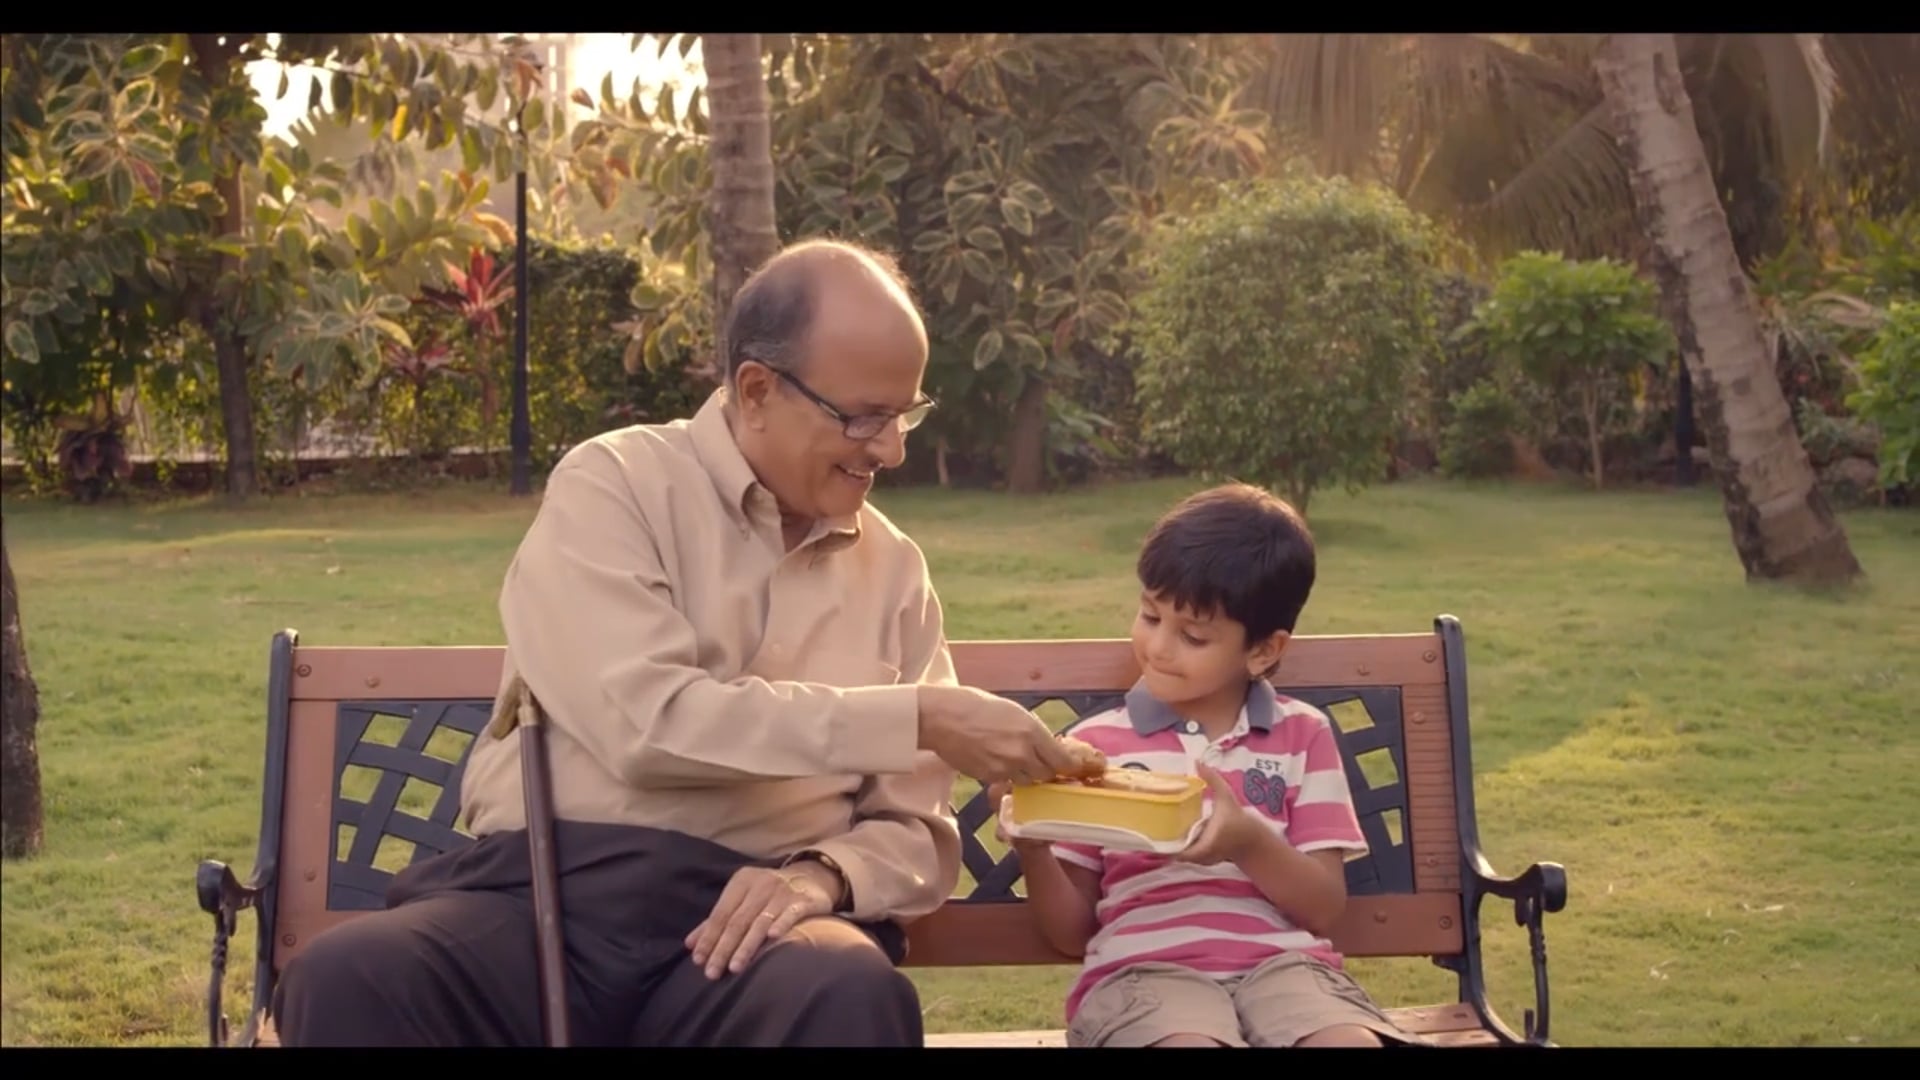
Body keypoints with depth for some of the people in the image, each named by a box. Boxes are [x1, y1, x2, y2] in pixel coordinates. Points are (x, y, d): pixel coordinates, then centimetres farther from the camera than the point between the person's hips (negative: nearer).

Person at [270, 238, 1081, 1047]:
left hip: (748, 919, 2)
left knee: (855, 997, -34)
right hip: (547, 895, -1)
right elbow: (648, 722, -15)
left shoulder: (894, 568, 14)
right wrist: (917, 720, -14)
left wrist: (822, 875, -10)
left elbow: (917, 830, 13)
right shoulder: (612, 487, 2)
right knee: (349, 980, -32)